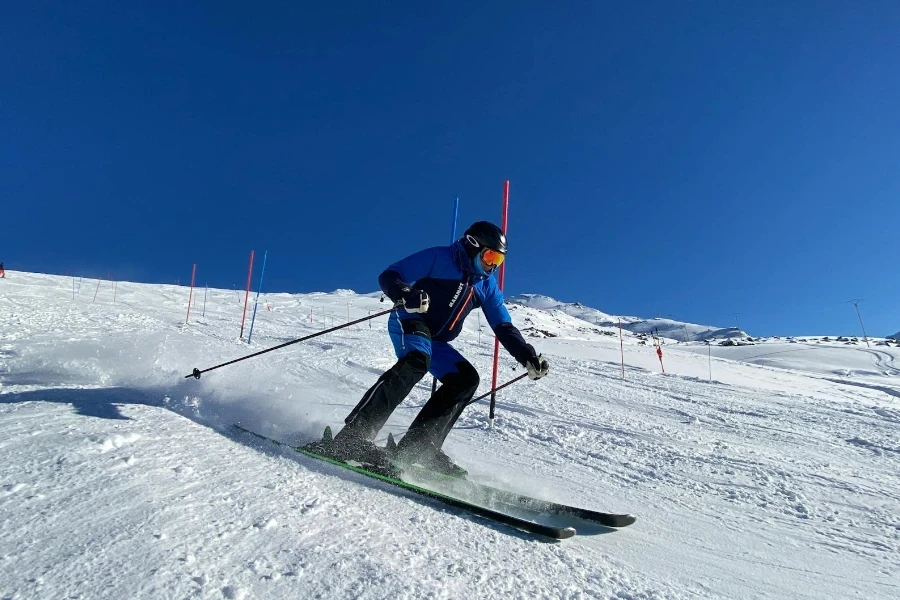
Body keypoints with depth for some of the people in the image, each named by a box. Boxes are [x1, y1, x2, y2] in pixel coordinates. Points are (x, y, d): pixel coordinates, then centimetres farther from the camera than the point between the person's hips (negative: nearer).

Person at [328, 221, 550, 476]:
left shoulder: (486, 284, 11)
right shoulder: (439, 258, -7)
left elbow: (504, 327, 11)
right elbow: (389, 276, -11)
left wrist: (528, 357, -3)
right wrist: (405, 296, -34)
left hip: (435, 341, 8)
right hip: (409, 323, -8)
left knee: (466, 378, -6)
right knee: (415, 362, -34)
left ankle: (417, 446, -10)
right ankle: (353, 437, -38)